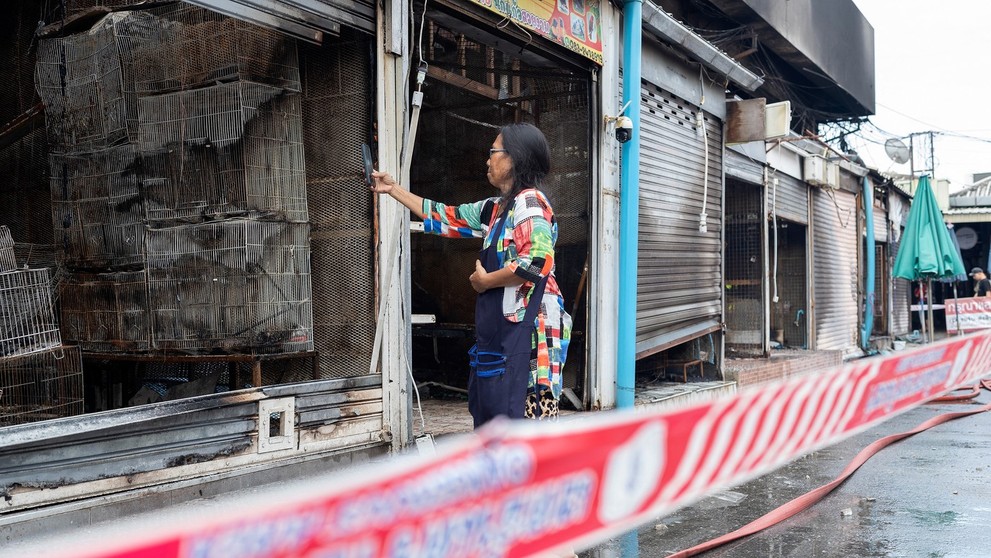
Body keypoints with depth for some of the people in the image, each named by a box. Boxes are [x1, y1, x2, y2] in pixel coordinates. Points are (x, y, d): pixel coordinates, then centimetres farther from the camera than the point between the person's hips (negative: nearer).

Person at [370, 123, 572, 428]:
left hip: (527, 327, -10)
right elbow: (448, 218, 24)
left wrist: (485, 281, -11)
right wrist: (393, 188, 27)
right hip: (500, 327, 10)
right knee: (492, 410, 14)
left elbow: (538, 261, -24)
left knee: (523, 411, -9)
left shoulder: (529, 201, -11)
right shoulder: (496, 208, 16)